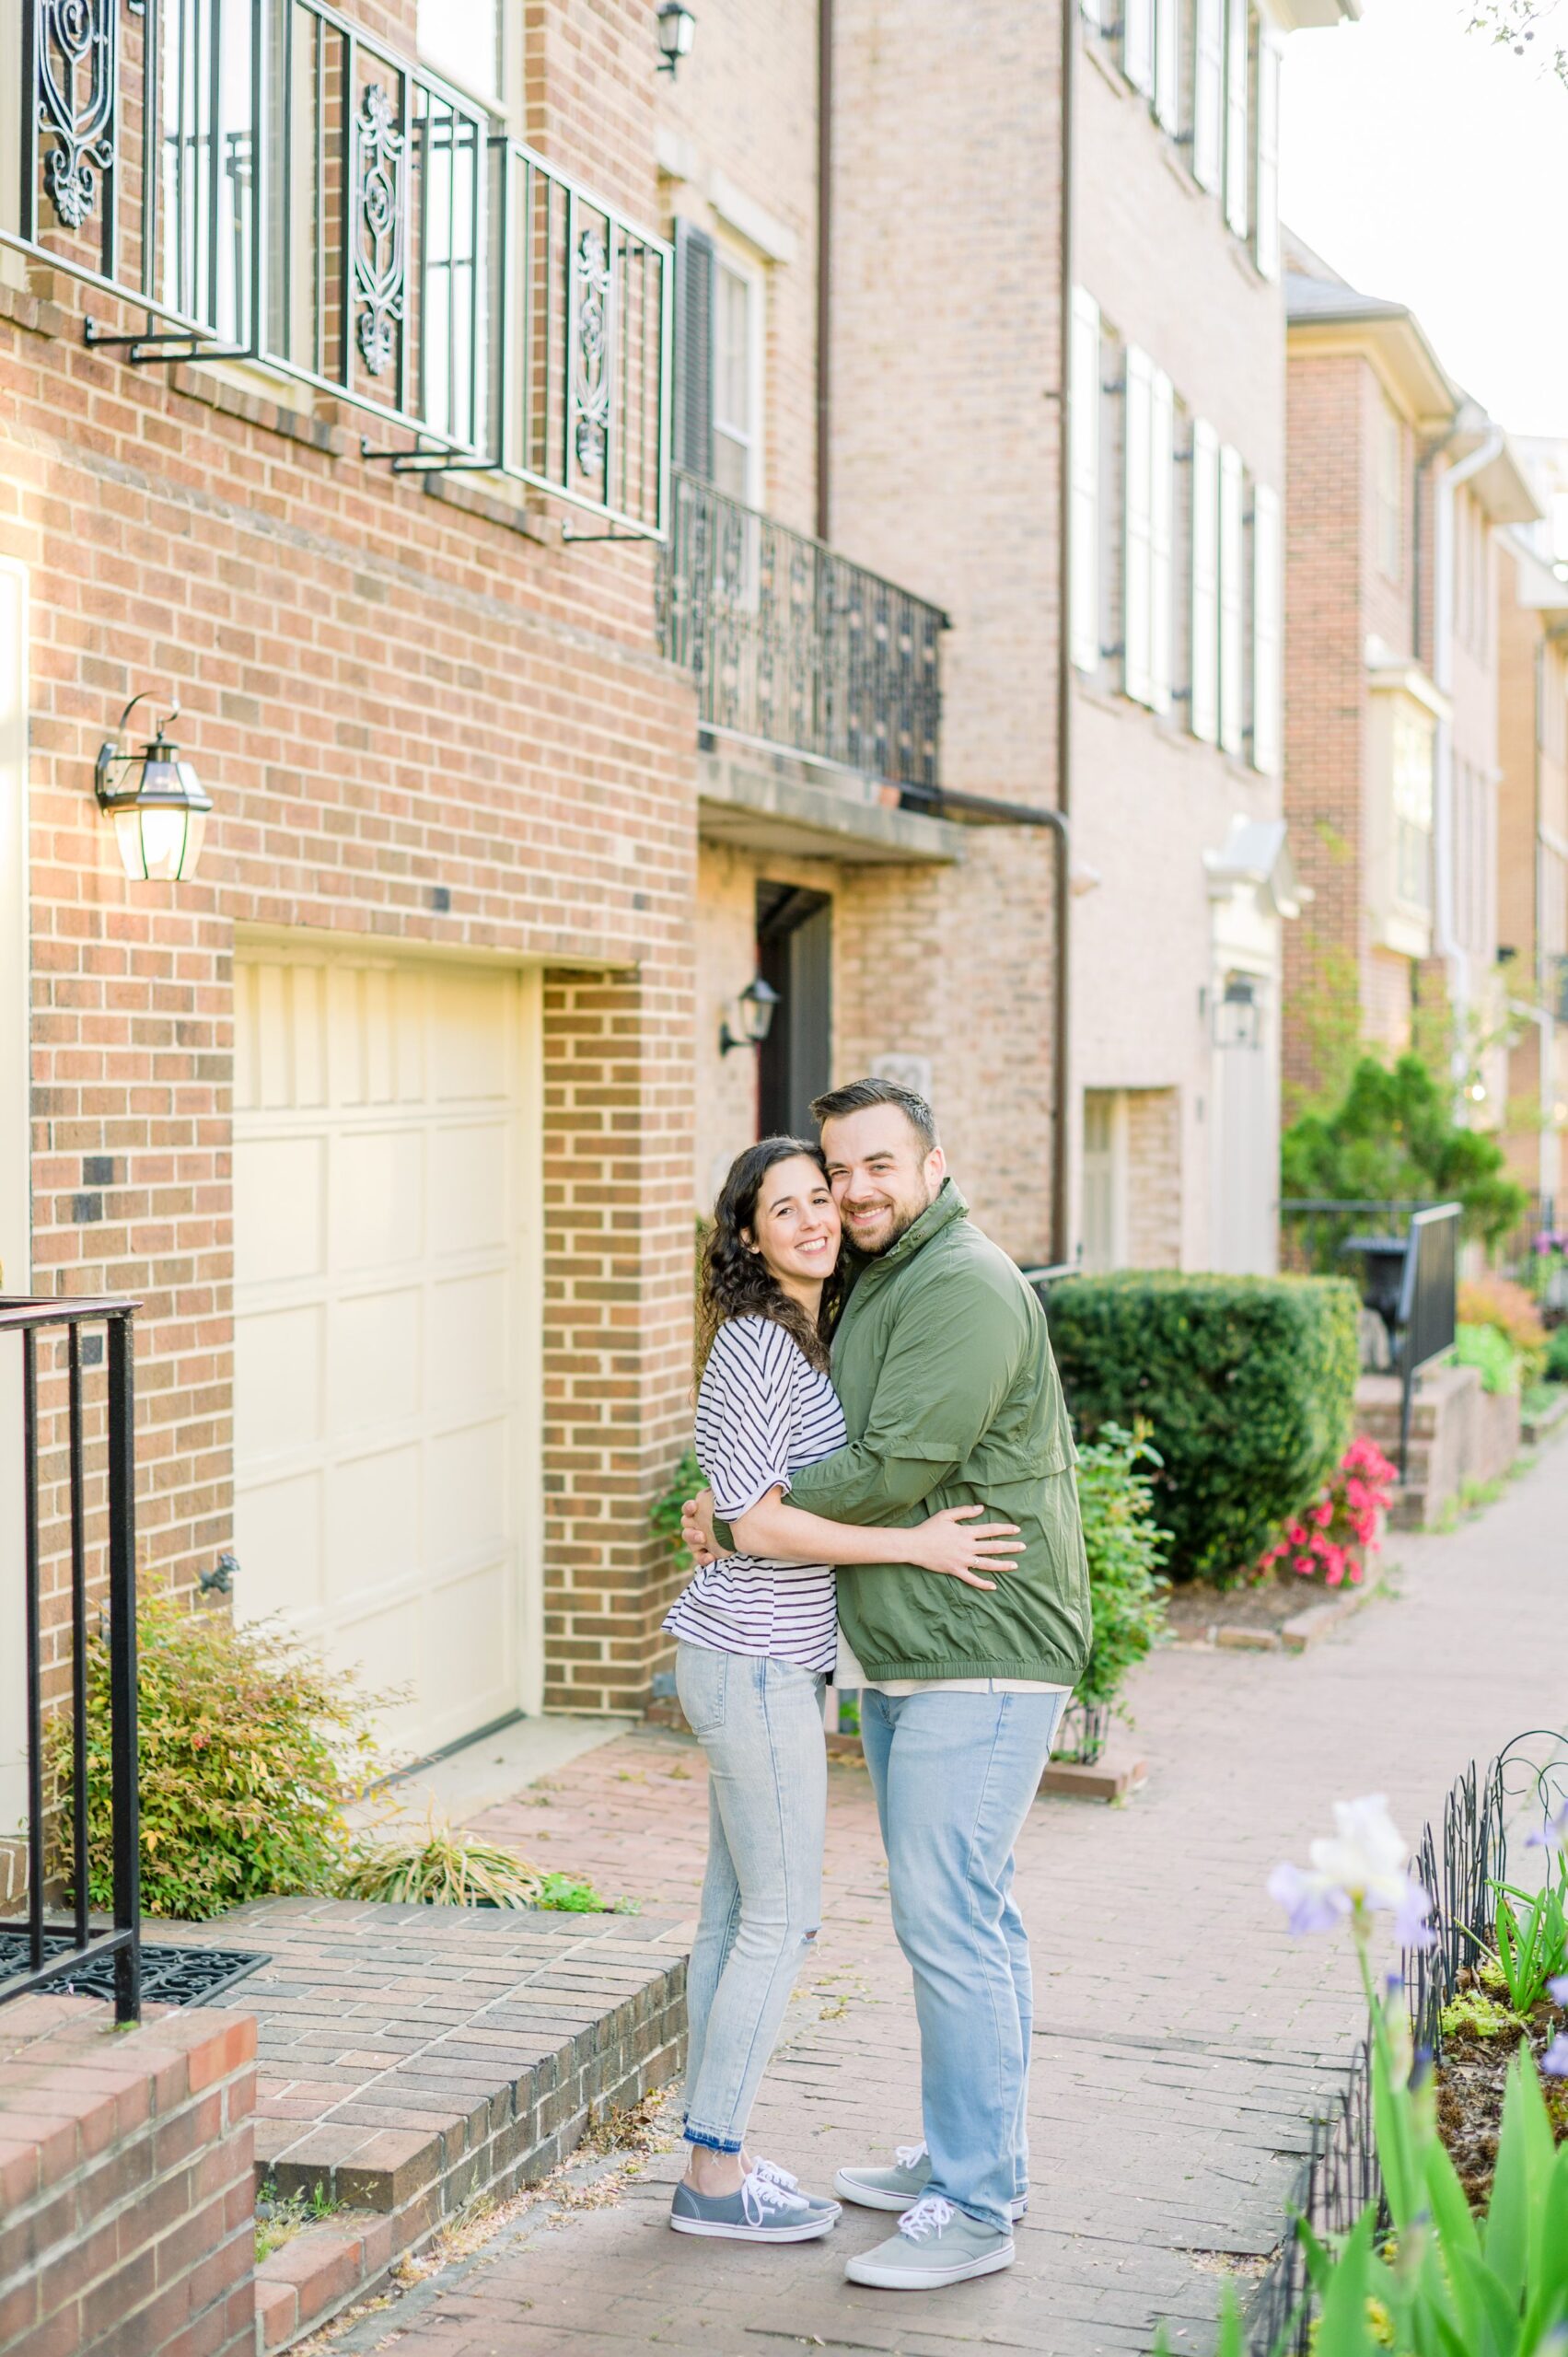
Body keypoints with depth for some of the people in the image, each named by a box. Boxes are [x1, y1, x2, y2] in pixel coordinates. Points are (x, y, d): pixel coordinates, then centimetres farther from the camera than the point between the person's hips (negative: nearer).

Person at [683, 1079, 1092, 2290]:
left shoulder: (964, 1289, -16)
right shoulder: (881, 1284, 17)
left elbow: (891, 1471, -22)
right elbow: (858, 1454, 25)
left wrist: (736, 1519, -11)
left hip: (978, 1660, -10)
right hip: (907, 1658, 10)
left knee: (948, 1917, -9)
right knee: (970, 1914, 17)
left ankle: (973, 2210, -3)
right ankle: (972, 2157, 28)